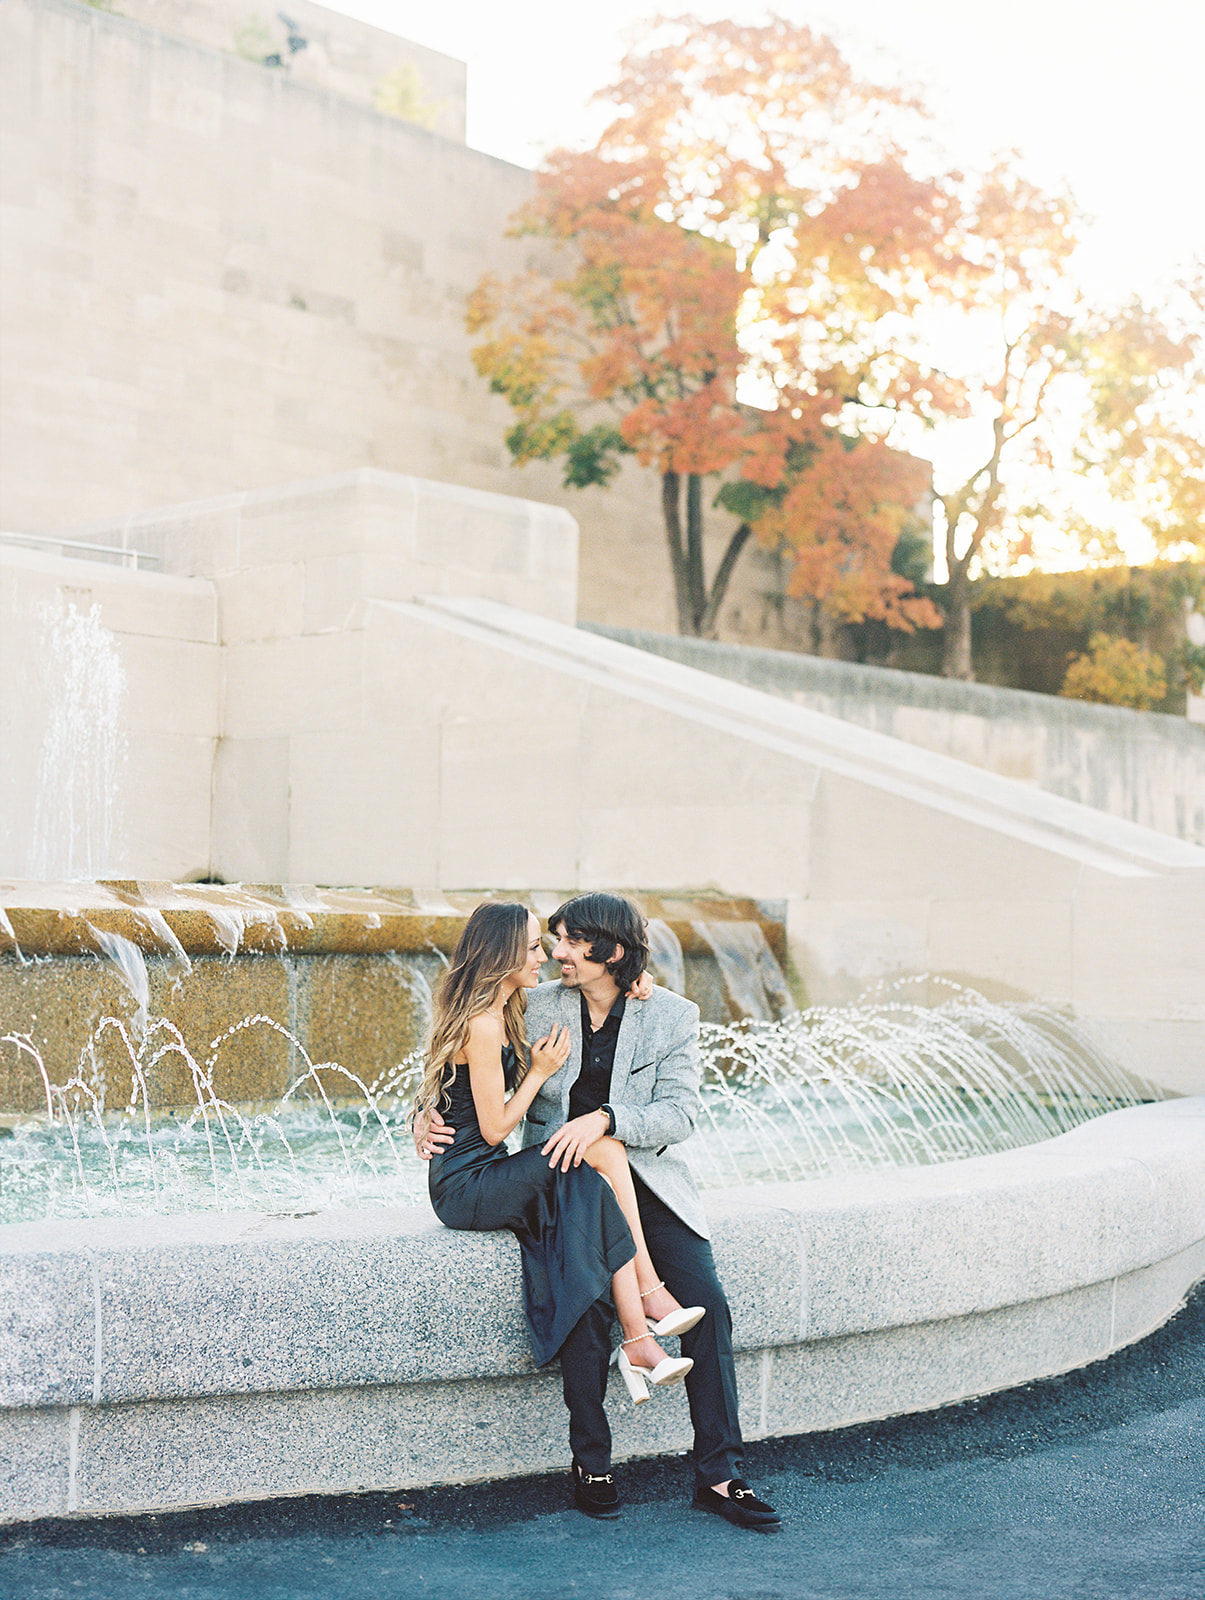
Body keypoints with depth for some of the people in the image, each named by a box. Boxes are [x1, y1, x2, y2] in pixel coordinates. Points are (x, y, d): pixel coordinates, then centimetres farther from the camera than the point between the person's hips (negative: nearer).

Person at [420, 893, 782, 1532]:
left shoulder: (673, 1017, 1)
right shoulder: (536, 1007, 4)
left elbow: (679, 1111, -9)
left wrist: (603, 1119, -24)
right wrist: (433, 1121, -7)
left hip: (646, 1182, 1)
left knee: (707, 1304, -16)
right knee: (587, 1305, -26)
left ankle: (718, 1475, -9)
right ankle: (592, 1466, -9)